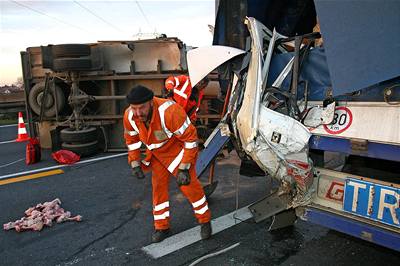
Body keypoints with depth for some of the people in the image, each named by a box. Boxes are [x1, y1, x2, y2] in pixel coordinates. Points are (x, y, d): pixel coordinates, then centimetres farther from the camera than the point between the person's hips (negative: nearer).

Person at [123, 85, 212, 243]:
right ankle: (161, 227, 25)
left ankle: (205, 221, 16)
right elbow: (131, 140, 4)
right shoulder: (129, 116, -18)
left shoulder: (169, 111, -38)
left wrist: (184, 168, -27)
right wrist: (135, 163, 0)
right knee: (158, 186, 8)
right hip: (157, 154, 6)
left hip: (178, 149, -5)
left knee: (189, 184, -7)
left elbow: (190, 138, -30)